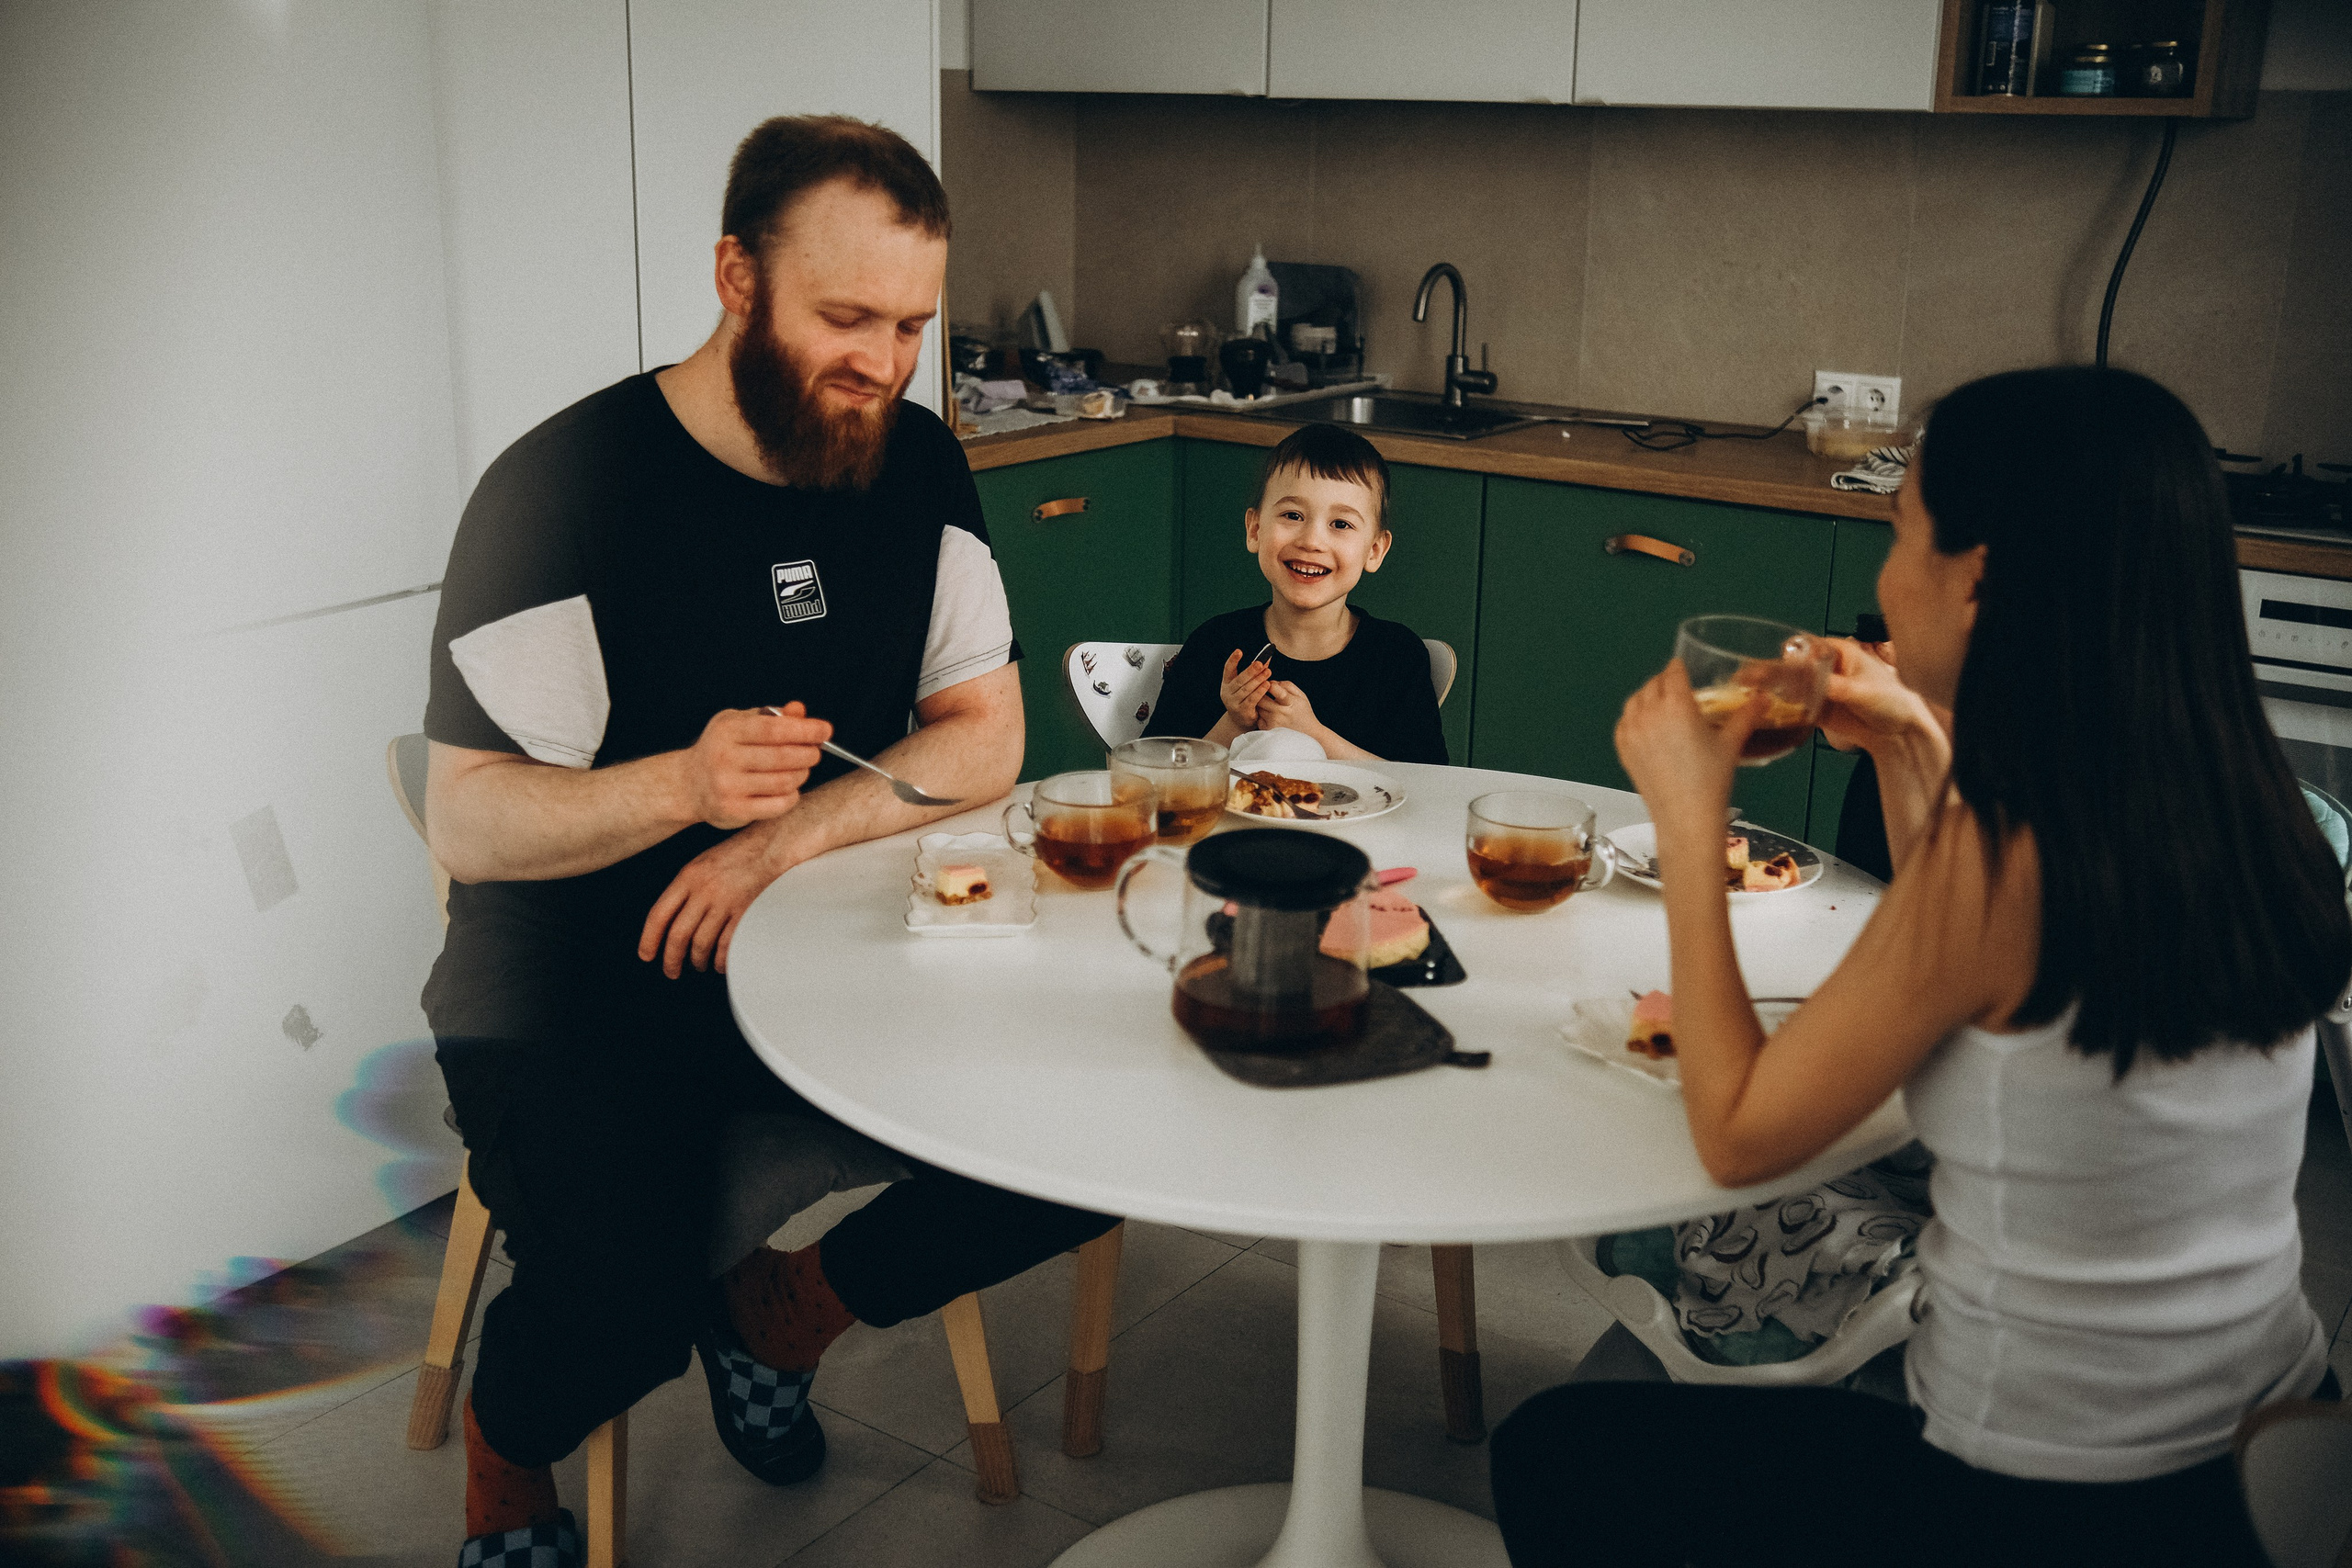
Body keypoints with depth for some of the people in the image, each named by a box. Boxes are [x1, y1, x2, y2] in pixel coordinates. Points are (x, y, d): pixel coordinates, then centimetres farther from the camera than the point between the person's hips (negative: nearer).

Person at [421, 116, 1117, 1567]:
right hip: (575, 974, -5)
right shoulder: (565, 487, -15)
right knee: (623, 1307, -29)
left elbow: (984, 737, -1)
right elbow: (466, 823, -14)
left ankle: (781, 1310, 13)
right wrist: (686, 784, -33)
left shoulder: (916, 466, 1)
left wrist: (788, 834, -18)